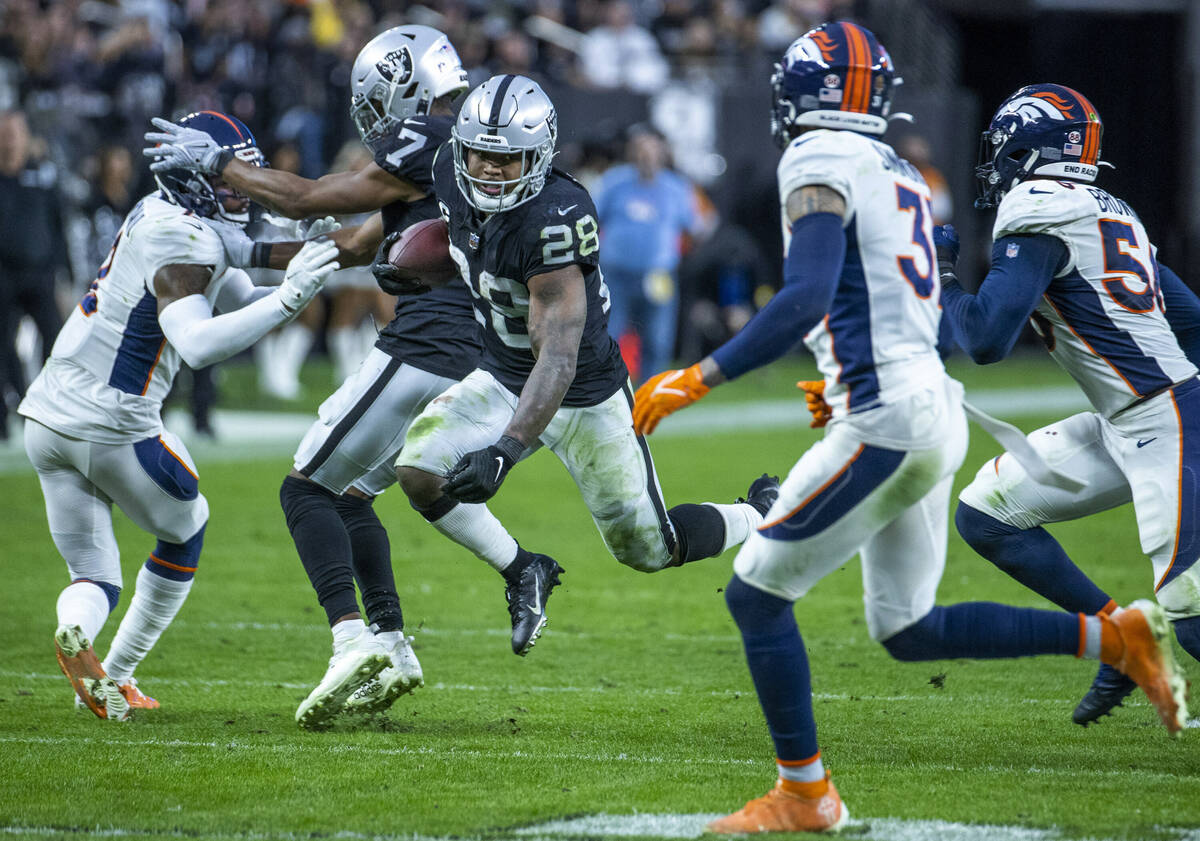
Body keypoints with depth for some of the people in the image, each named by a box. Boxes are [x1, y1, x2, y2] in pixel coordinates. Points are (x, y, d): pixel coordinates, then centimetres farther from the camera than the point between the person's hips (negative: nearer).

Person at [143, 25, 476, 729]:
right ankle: (392, 646, 11)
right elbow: (354, 247, 25)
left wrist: (216, 163, 6)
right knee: (352, 495, 19)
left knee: (308, 488, -3)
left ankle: (354, 639, -19)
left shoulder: (429, 144, -10)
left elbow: (308, 200, -6)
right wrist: (252, 253, 24)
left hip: (424, 349, -9)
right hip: (466, 366, 9)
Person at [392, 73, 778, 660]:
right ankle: (523, 570, 8)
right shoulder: (452, 174, -14)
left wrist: (506, 450, -46)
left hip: (584, 394, -6)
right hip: (502, 379, 6)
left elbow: (559, 360, -39)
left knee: (650, 550, 3)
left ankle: (765, 516, 33)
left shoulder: (554, 222, -36)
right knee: (418, 470, -16)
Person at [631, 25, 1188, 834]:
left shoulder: (821, 161, -9)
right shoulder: (901, 176, 18)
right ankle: (1112, 635, 9)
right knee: (909, 630, 16)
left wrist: (697, 379, -21)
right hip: (936, 410, 9)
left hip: (889, 421, -9)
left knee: (756, 594, 1)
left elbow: (806, 299, -21)